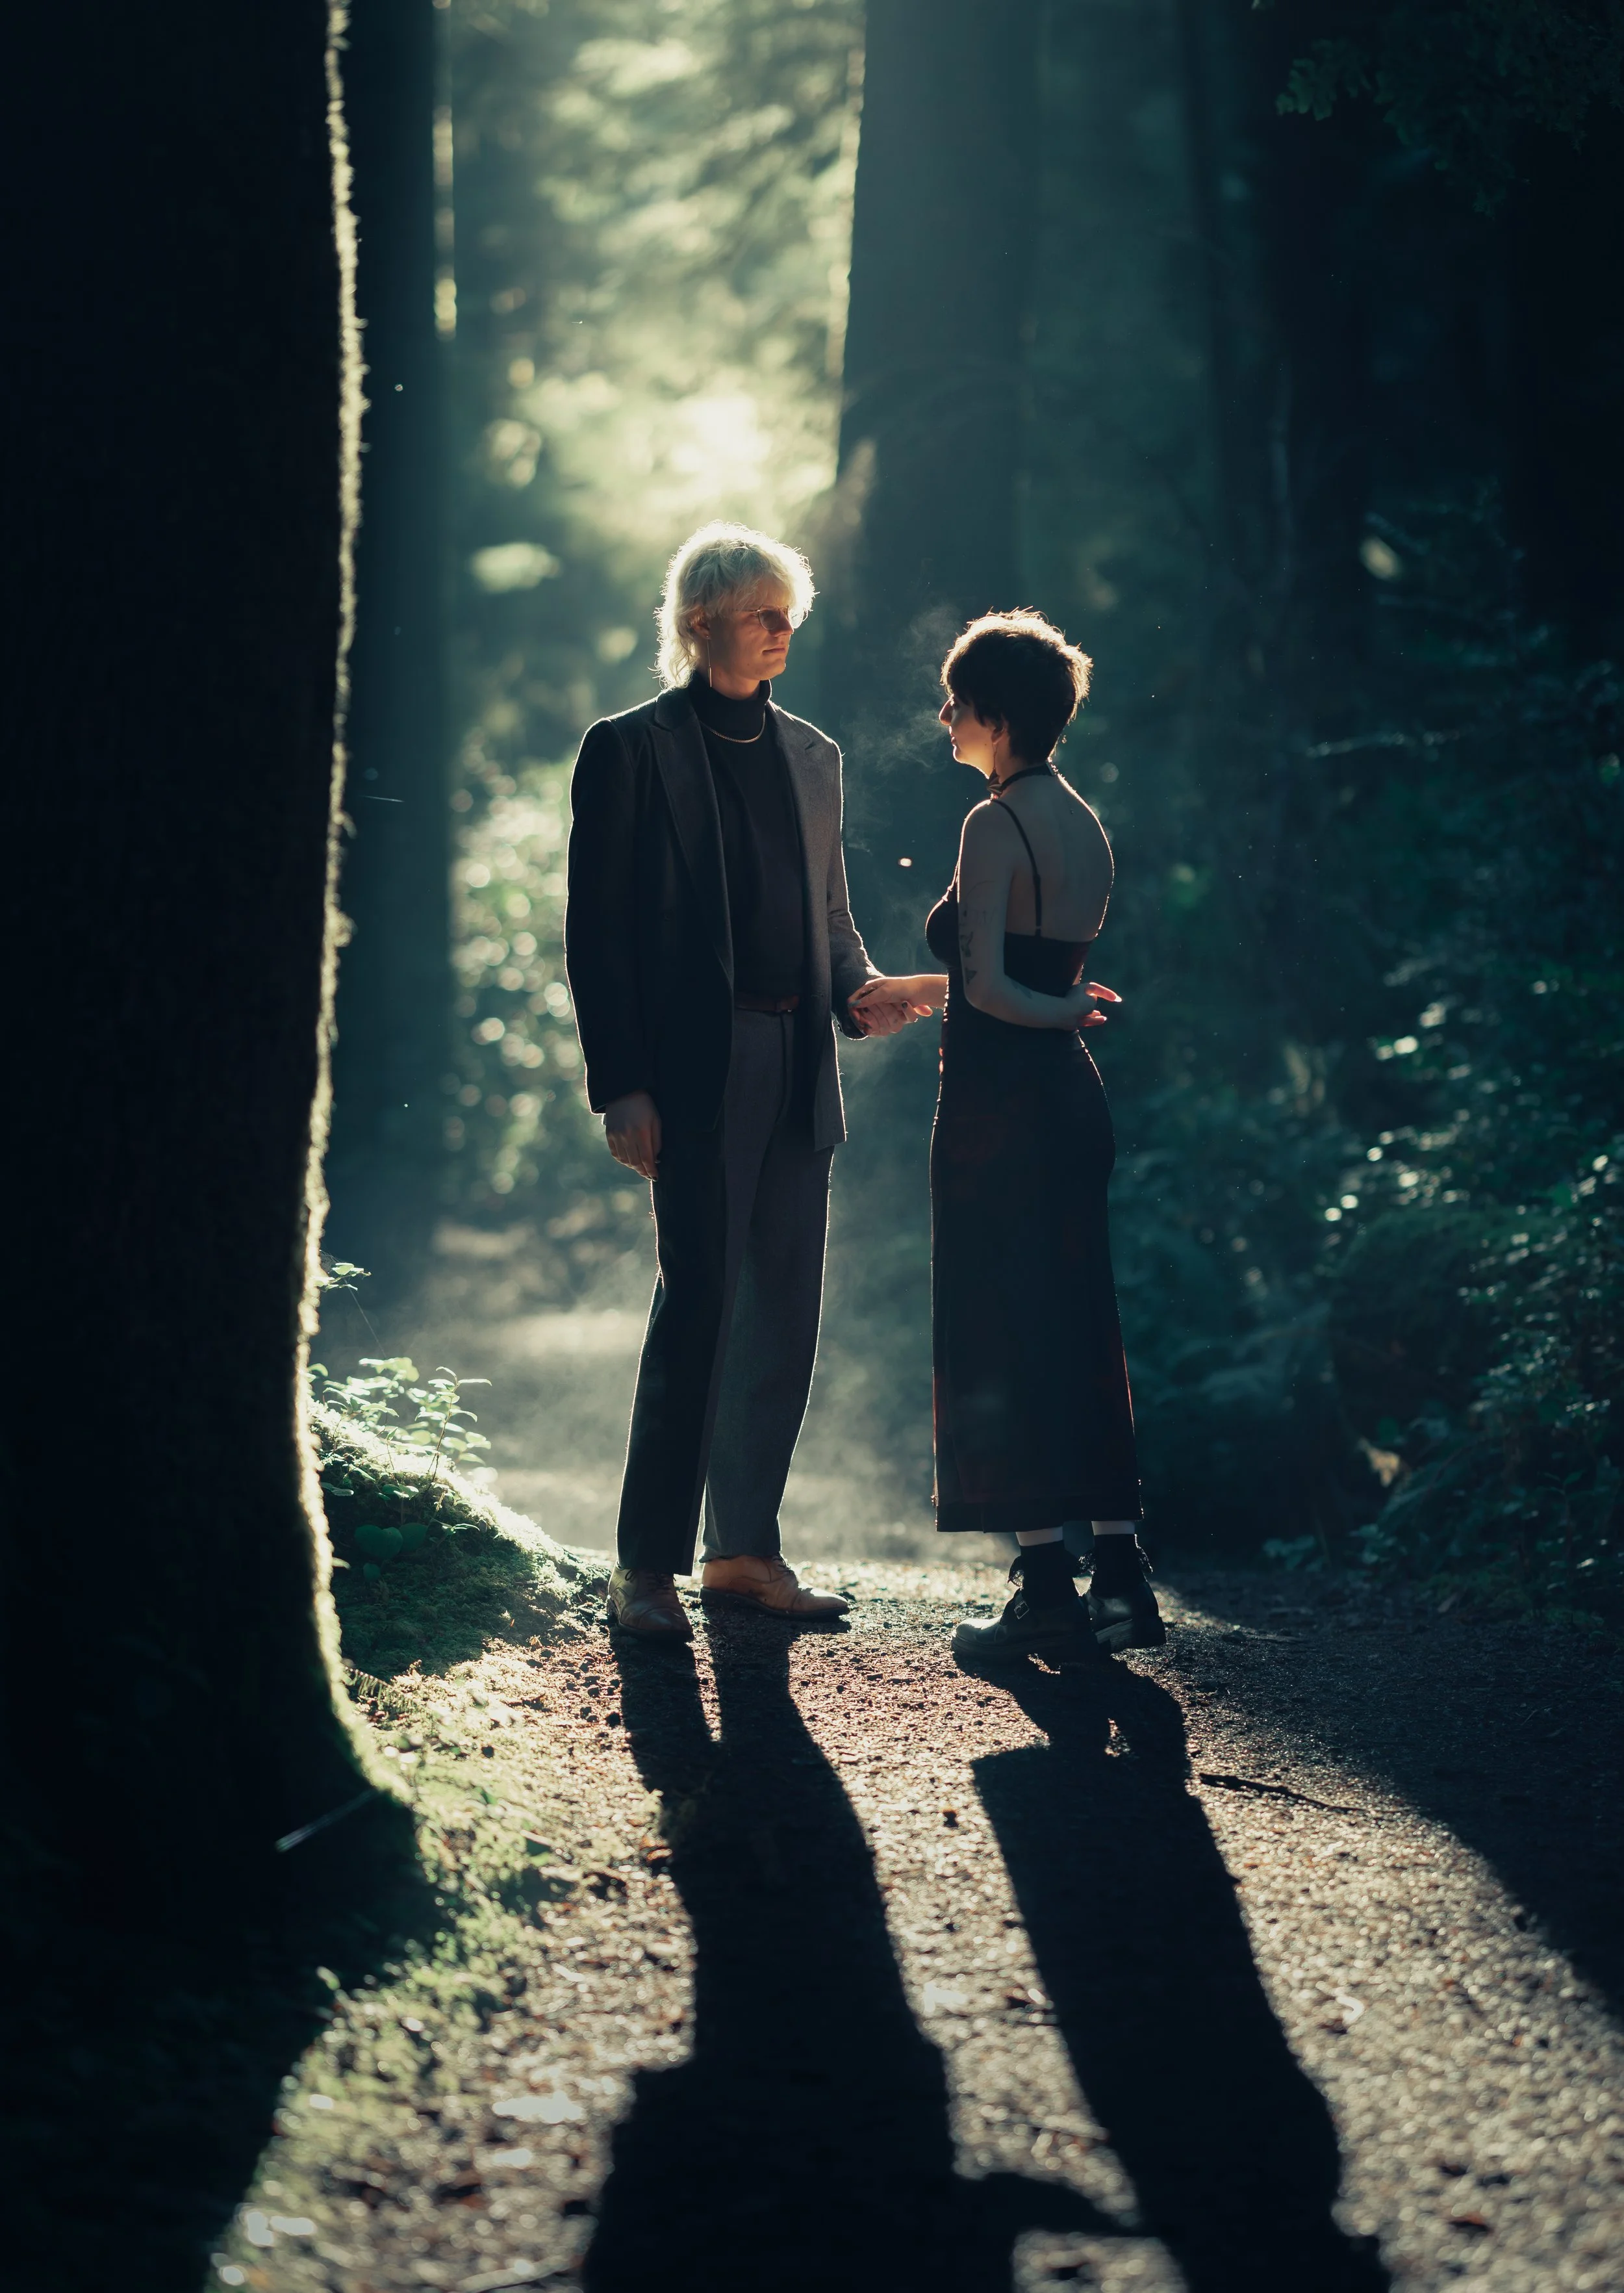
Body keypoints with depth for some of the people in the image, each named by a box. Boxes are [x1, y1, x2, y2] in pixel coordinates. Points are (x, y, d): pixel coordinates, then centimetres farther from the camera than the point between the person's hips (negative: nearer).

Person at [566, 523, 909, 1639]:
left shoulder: (812, 755, 16)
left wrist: (860, 993, 0)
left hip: (798, 1072, 6)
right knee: (701, 1297, -10)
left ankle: (745, 1547, 16)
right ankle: (648, 1564, -3)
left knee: (786, 1306, 7)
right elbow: (598, 931, -5)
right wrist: (622, 1085, -12)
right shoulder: (631, 749, -2)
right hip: (698, 1072, -6)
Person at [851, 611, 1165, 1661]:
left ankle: (1048, 1589, -1)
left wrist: (1068, 1010, -2)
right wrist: (918, 990, 25)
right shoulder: (1084, 823, 12)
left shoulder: (996, 825, -14)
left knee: (1002, 1339, -2)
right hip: (1073, 1097, 8)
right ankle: (1122, 1579, 11)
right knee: (1082, 1329, 11)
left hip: (999, 1100, -8)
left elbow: (990, 986, -19)